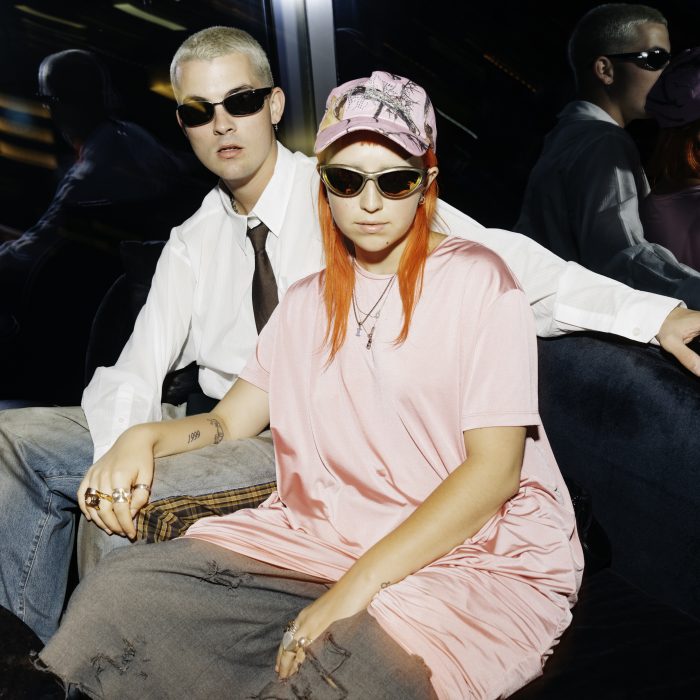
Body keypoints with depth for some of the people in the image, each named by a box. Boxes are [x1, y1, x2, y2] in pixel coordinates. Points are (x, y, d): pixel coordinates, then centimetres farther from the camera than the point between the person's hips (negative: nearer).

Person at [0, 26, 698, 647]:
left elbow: (492, 253, -16)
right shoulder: (193, 242, 9)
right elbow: (135, 371, 1)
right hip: (218, 422, 6)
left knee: (121, 509, -27)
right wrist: (120, 452, -21)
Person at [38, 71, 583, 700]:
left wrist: (359, 584, -20)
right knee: (117, 595, -14)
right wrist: (145, 437, -7)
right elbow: (231, 420, 15)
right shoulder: (310, 302, 16)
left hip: (475, 553, -4)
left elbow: (495, 466, -12)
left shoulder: (477, 278, -5)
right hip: (325, 541, 5)